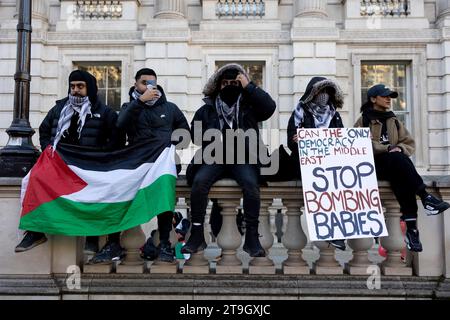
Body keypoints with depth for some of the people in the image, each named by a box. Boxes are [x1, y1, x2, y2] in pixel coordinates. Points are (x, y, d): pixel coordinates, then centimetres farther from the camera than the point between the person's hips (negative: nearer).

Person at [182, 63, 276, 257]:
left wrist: (249, 86, -5)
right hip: (214, 158, 1)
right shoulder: (207, 109, 14)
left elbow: (270, 107, -7)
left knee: (251, 184, -31)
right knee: (199, 181, -27)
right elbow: (195, 135, 13)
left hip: (243, 159, -1)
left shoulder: (249, 105, 12)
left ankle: (251, 237, -24)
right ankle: (197, 235, -19)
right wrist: (212, 139, -6)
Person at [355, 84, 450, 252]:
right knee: (397, 159, -37)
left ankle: (411, 227, -45)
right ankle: (425, 197, -43)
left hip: (394, 166, 4)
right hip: (374, 165, -3)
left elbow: (409, 144, 17)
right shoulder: (364, 120, 10)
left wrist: (400, 148, -7)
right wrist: (387, 148, -19)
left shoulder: (394, 121, 25)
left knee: (400, 177, -35)